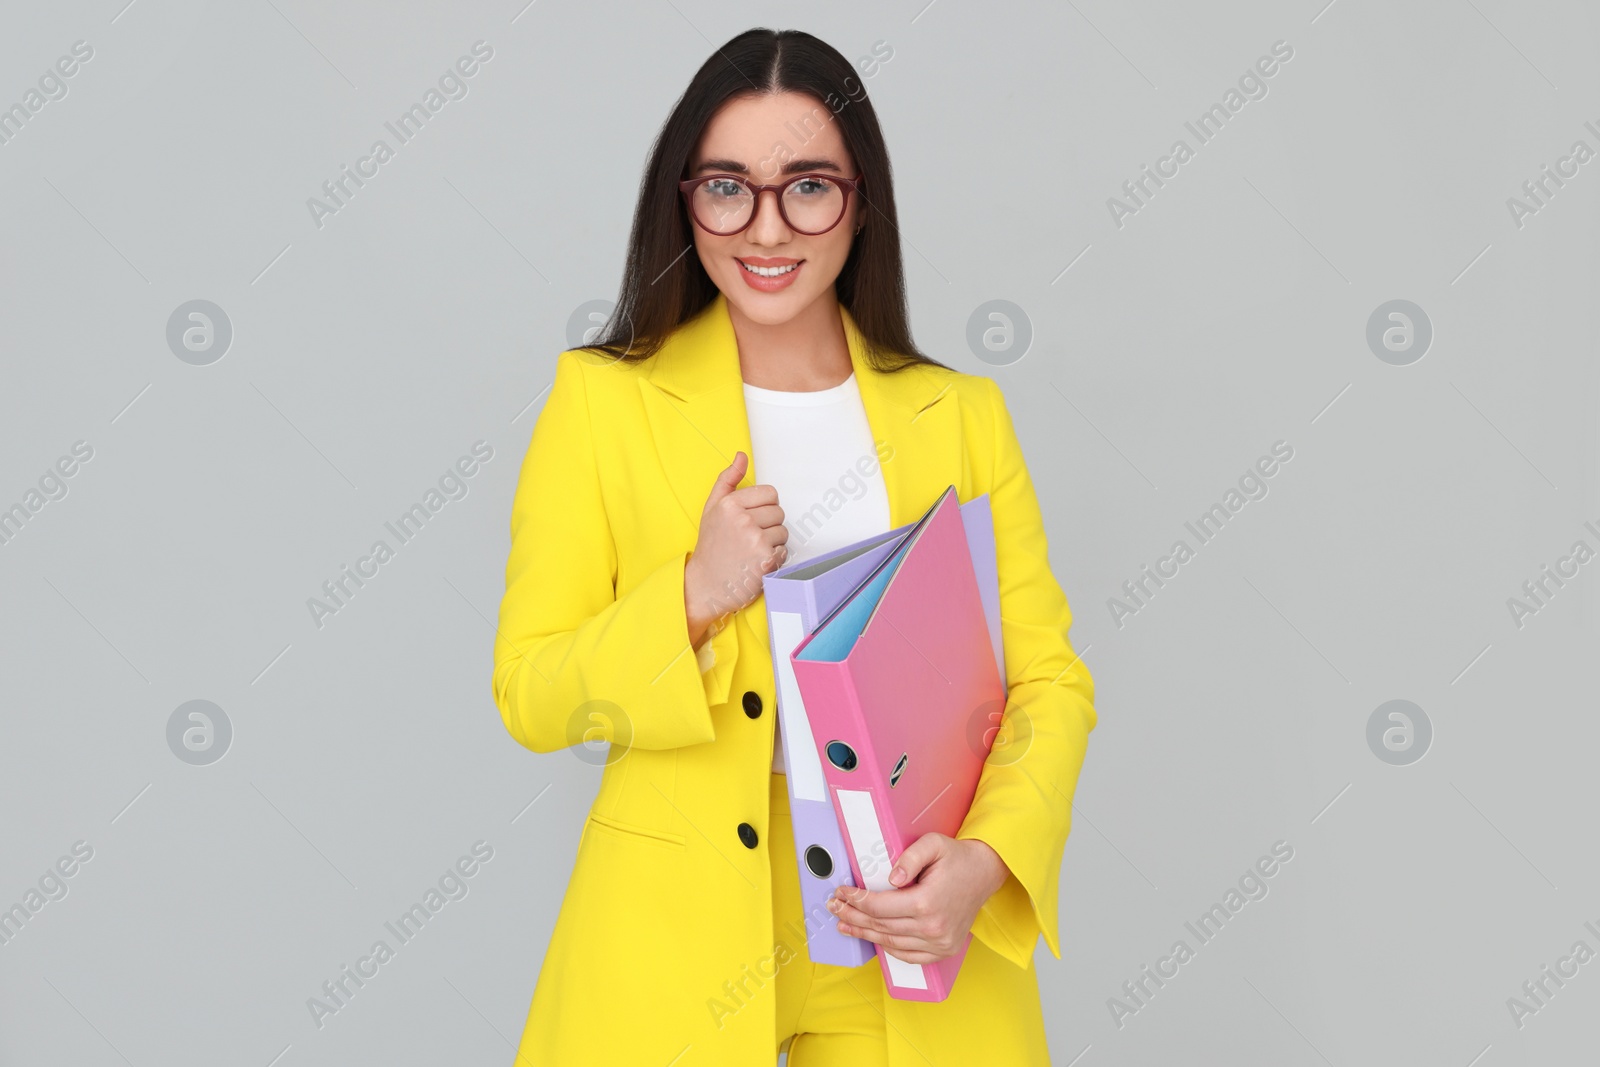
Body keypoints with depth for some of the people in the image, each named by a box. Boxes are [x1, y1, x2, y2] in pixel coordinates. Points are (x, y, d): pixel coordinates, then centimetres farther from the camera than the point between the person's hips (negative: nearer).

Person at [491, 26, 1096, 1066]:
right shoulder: (602, 399, -1)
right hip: (675, 939, -1)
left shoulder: (962, 415, 5)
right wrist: (693, 600, -18)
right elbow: (530, 696, -1)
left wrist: (984, 861, -14)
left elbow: (1049, 678, 3)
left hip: (914, 943, 2)